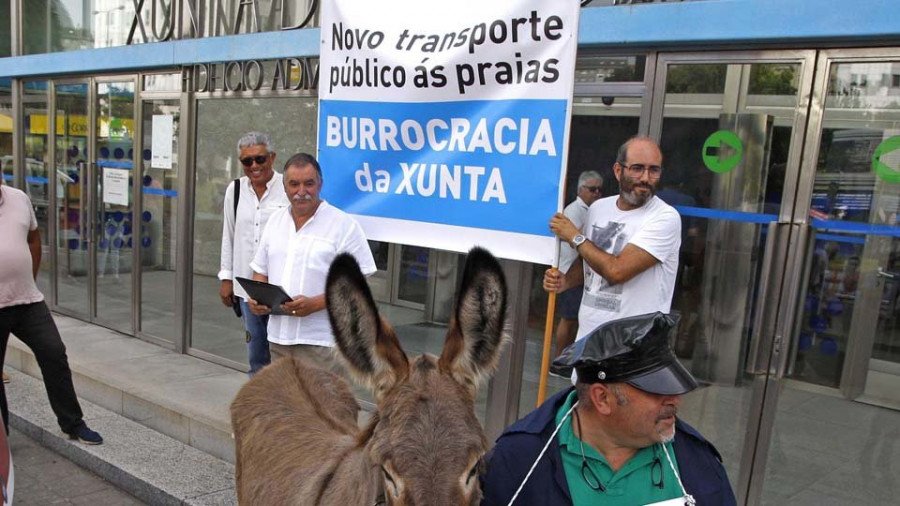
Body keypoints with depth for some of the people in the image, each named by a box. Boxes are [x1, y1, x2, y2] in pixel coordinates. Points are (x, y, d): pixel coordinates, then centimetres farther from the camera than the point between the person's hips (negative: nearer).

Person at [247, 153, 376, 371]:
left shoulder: (344, 225, -6)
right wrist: (257, 298, -1)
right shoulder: (276, 221, 13)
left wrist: (314, 304, -21)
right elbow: (261, 271, 20)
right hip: (279, 337, 6)